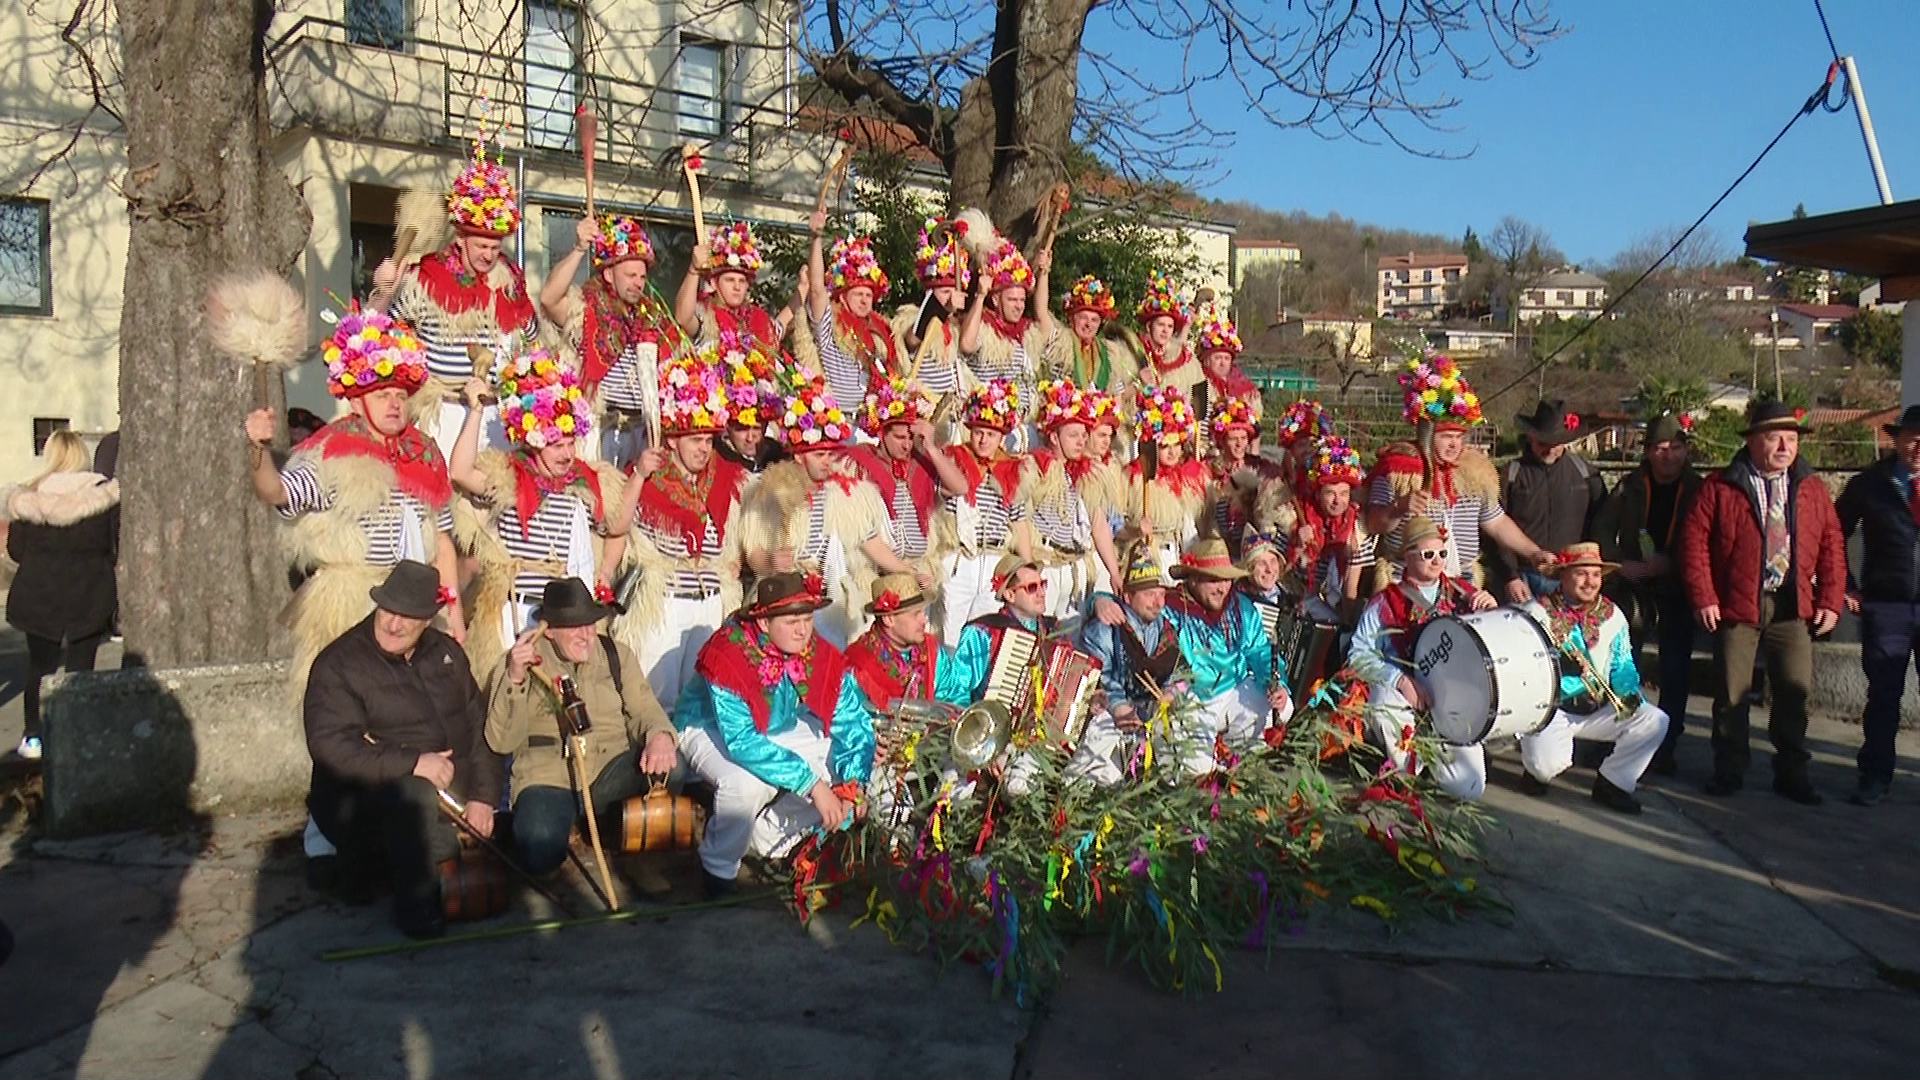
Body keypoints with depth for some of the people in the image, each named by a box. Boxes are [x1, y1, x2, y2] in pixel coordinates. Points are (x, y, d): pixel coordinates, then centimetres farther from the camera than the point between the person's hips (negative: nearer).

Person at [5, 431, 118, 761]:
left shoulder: (27, 500, -4)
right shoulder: (104, 496, -7)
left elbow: (15, 551, 2)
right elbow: (122, 546, -4)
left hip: (37, 594, 1)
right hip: (89, 595, -1)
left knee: (40, 665, 14)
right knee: (80, 666, 5)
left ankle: (34, 737, 17)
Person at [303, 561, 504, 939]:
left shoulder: (447, 652, 10)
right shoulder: (337, 664, -7)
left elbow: (479, 726, 9)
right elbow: (331, 748, -20)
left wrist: (483, 796, -4)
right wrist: (412, 763, -28)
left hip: (448, 796, 7)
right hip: (363, 800, -7)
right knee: (415, 794, -37)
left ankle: (377, 859, 10)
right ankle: (416, 906, -19)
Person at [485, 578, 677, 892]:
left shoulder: (617, 655, 7)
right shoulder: (518, 662, -1)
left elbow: (645, 710, 2)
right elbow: (501, 742, -7)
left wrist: (660, 736, -23)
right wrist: (515, 680, -21)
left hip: (611, 771, 3)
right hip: (548, 777, -2)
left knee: (663, 758, -29)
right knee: (539, 854, -33)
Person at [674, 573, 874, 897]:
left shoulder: (823, 656, -19)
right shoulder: (725, 655, -34)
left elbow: (852, 720, -13)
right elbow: (741, 740, -39)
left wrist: (853, 784, -31)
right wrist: (811, 784, -41)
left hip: (780, 729, 6)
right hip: (710, 728, -6)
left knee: (838, 773, -12)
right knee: (746, 784, -35)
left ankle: (765, 838, 7)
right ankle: (719, 868, -6)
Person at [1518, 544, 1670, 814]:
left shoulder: (1612, 615, 7)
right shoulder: (1537, 612, -9)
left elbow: (1623, 666, 8)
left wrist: (1629, 693, -12)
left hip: (1597, 710, 6)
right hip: (1550, 708, -5)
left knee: (1654, 721, -13)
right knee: (1549, 763, -30)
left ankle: (1611, 784, 4)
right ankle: (1538, 772, 11)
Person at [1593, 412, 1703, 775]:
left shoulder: (1699, 491, -1)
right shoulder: (1629, 487, 2)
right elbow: (1601, 531, 1)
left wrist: (1669, 564, -17)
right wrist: (1622, 563, -11)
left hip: (1676, 592, -1)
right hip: (1631, 587, 1)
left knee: (1675, 672, 0)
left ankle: (1665, 748, 10)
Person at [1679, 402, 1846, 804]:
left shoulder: (1812, 489, 9)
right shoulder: (1720, 487, -2)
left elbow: (1833, 546, 9)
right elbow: (1694, 540, -5)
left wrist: (1830, 601, 1)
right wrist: (1704, 598, -10)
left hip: (1793, 608, 3)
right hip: (1737, 605, -2)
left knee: (1795, 691, 2)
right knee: (1731, 694, 4)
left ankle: (1791, 773, 16)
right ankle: (1729, 771, 17)